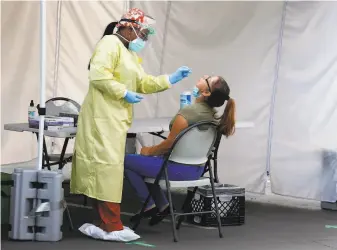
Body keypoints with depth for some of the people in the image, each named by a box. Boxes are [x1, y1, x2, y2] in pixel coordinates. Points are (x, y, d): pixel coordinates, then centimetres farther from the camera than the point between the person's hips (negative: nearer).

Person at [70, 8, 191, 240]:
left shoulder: (130, 53, 22)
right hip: (103, 117, -11)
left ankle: (106, 223, 13)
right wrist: (124, 93, -17)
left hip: (115, 119, 11)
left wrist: (171, 79, 10)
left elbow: (143, 83, 20)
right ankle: (112, 227, -11)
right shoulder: (110, 43, -11)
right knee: (107, 167, -11)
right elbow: (98, 74, -22)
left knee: (109, 168, 10)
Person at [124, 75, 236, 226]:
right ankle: (161, 206, 23)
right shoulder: (212, 114, 0)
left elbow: (169, 144, -16)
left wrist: (150, 151, 0)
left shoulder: (188, 112, -25)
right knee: (142, 162, 28)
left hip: (178, 169, -8)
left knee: (127, 161, 8)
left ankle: (150, 206, 11)